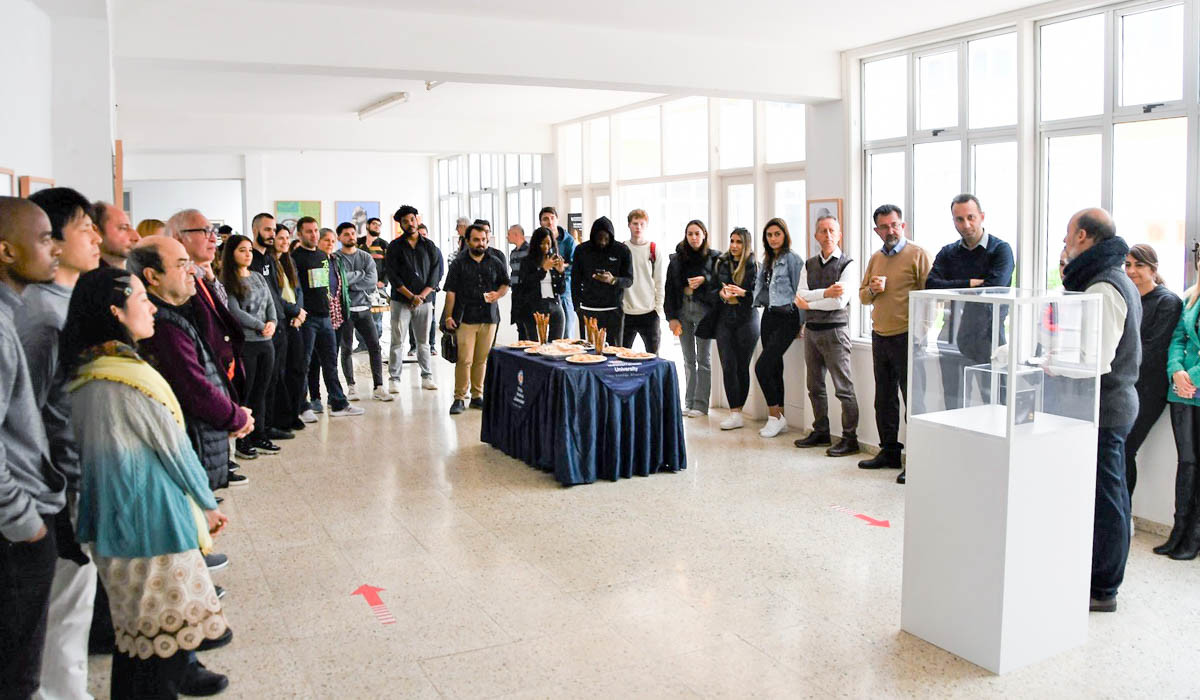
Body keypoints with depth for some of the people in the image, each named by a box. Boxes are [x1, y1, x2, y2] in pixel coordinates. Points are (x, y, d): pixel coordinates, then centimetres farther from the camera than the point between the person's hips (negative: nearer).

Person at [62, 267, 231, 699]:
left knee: (139, 613, 21)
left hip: (114, 516, 9)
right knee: (161, 618, 5)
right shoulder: (129, 376, -22)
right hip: (151, 516, -9)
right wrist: (208, 505, 0)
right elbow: (173, 447, -15)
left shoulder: (83, 374, 4)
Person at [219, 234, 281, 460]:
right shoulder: (227, 282, -7)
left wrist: (273, 322, -5)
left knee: (260, 392, 11)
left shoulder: (258, 277, 15)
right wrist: (261, 326, -13)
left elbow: (270, 303, 14)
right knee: (243, 393, 0)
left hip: (266, 342, 6)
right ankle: (240, 442, 8)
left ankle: (259, 436, 20)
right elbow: (235, 312, -14)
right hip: (244, 343, -6)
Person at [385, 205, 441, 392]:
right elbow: (393, 275, -5)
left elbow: (435, 274, 3)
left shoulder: (430, 246, 8)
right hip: (401, 301, -2)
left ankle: (427, 377, 14)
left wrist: (422, 296, -9)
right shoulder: (395, 247, 2)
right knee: (398, 341, -1)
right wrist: (411, 296, -13)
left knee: (423, 341, 7)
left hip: (424, 301, 2)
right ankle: (394, 379, 4)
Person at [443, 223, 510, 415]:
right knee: (464, 360, -8)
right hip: (466, 318, -3)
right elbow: (451, 291, 1)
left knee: (482, 360, 7)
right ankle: (459, 398, 0)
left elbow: (505, 284, 20)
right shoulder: (459, 264, 3)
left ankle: (477, 395, 18)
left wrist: (498, 294, -3)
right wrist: (448, 316, -5)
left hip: (489, 317, 3)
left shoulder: (495, 263, 11)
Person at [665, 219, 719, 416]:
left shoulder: (713, 258, 1)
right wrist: (672, 316, 1)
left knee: (703, 359, 1)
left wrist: (704, 280, -18)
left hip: (704, 309, -3)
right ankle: (689, 402, 14)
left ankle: (701, 404, 6)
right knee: (688, 360, 8)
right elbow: (670, 288, 7)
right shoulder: (677, 259, 8)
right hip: (683, 309, 3)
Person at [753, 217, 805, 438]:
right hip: (769, 316, 8)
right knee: (774, 368, 10)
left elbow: (799, 292, -11)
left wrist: (801, 322, -11)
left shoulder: (792, 259, -10)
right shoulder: (767, 260, 14)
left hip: (786, 318, -8)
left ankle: (775, 416, 2)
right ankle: (779, 418, 18)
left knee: (762, 367, -13)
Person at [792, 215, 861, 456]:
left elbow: (840, 301, -17)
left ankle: (849, 438, 1)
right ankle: (821, 432, 25)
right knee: (815, 386, 13)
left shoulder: (847, 264, -6)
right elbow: (800, 296, -3)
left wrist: (809, 303, -9)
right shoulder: (809, 264, 11)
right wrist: (825, 293, -18)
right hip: (811, 329, 6)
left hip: (834, 330, -6)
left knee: (844, 388, -4)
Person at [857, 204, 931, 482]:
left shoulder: (918, 254, -5)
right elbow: (862, 296, 20)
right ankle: (889, 452, 23)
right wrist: (872, 289, -3)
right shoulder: (875, 258, 15)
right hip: (879, 336, 7)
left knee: (913, 399, -3)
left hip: (907, 337, -7)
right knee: (884, 398, 12)